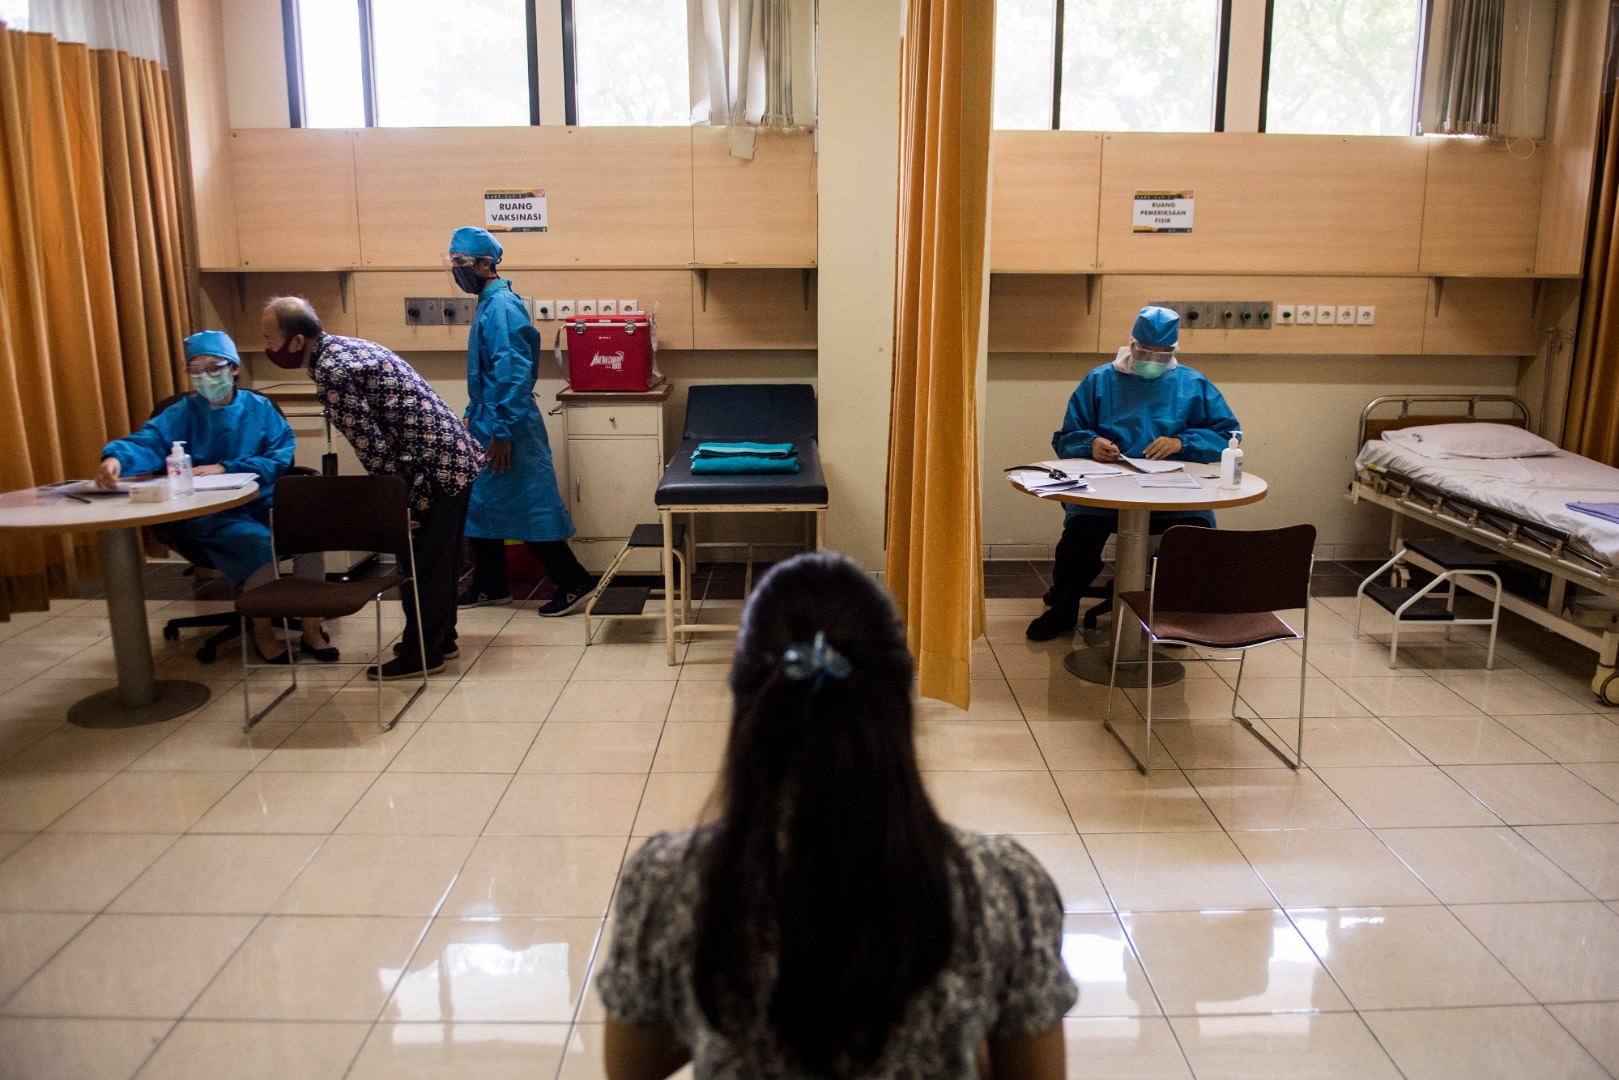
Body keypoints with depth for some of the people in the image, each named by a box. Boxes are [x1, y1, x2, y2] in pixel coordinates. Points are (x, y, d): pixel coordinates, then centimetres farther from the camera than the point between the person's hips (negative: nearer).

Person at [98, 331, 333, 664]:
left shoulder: (259, 408, 9)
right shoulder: (182, 414, 7)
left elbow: (281, 457, -2)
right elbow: (147, 443, -10)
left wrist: (224, 469, -13)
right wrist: (117, 456, -33)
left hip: (263, 502, 2)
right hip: (210, 514, -2)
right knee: (259, 542, -31)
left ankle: (311, 631, -13)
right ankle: (263, 633, -8)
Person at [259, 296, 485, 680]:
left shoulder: (330, 372, -17)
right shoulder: (346, 346, 14)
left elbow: (372, 446, -19)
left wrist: (407, 504, -13)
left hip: (436, 467, -10)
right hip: (454, 454, 10)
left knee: (423, 564, 1)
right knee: (439, 558, 19)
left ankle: (421, 654, 13)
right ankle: (440, 638, 31)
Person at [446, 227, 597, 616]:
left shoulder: (501, 306, -17)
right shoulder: (489, 303, 12)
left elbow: (513, 374, -23)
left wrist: (503, 433, -23)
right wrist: (474, 417, 22)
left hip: (506, 426, -10)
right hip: (487, 422, 10)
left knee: (530, 507, -5)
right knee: (480, 503, 15)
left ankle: (575, 585, 2)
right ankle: (489, 584, 26)